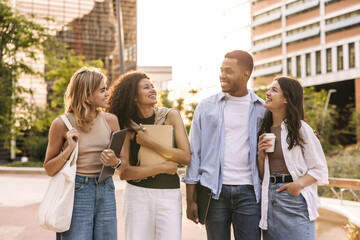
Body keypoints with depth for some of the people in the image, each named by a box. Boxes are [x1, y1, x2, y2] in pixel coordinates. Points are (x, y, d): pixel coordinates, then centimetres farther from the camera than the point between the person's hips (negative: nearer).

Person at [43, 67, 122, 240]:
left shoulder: (110, 120, 4)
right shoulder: (62, 124, -5)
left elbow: (122, 159, 13)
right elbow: (49, 169, 0)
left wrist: (114, 162, -9)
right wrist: (69, 149, -15)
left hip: (106, 192, 4)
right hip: (76, 193, -3)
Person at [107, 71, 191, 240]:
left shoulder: (171, 116, -1)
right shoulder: (128, 127, 0)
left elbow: (186, 157, -8)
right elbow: (124, 173, -8)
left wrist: (150, 143, -14)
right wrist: (163, 167, -11)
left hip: (168, 195, 0)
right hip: (136, 194, 0)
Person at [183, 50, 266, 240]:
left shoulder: (262, 109, 6)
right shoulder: (206, 107, 5)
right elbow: (194, 153, 4)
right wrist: (190, 199, 0)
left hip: (248, 191, 0)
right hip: (214, 191, 0)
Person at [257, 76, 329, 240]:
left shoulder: (301, 129, -4)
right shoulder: (265, 131, 12)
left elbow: (320, 169, -4)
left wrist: (299, 183, -20)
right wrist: (261, 155, -3)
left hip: (294, 197, -5)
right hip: (269, 199, 5)